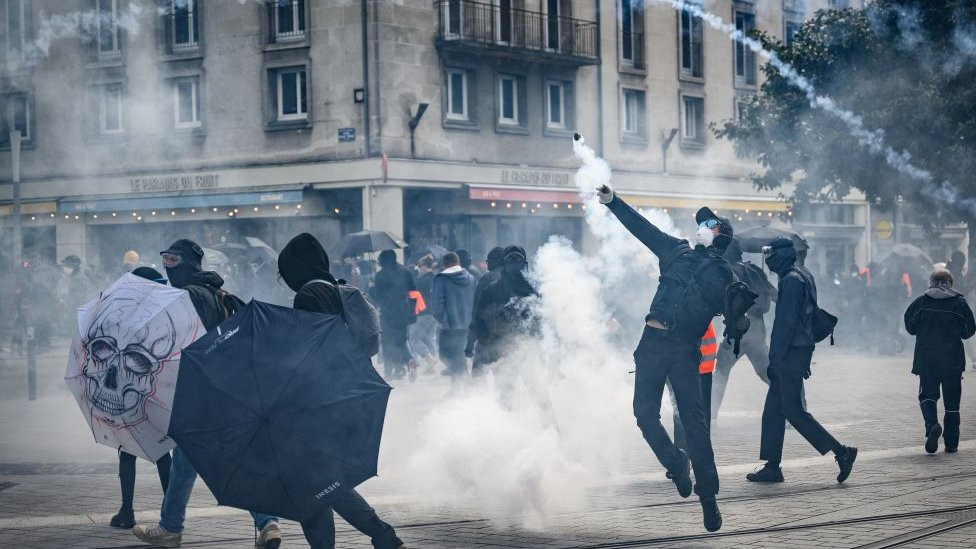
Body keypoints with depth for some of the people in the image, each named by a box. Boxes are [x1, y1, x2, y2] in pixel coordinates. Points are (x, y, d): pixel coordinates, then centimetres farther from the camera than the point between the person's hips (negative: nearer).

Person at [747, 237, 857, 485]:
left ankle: (841, 452, -6)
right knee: (773, 408, 10)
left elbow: (786, 322, -20)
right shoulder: (803, 278, 17)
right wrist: (805, 362, 24)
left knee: (793, 410, -7)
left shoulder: (791, 280, -14)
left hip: (791, 354, -10)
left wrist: (775, 359, -20)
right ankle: (771, 467, 11)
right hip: (800, 353, 10)